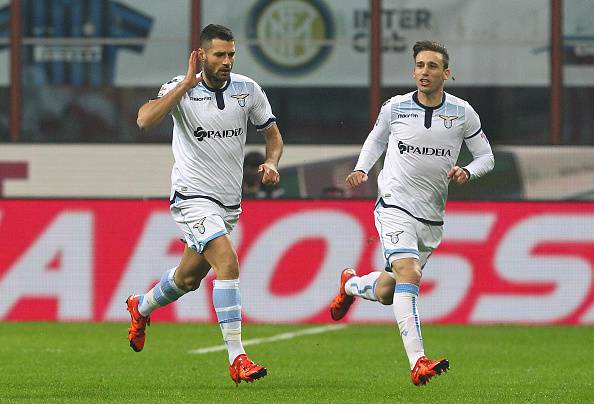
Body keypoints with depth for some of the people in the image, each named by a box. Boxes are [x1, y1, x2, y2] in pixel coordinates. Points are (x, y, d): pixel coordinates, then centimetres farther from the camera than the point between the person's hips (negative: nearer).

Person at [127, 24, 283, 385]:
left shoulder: (248, 90, 0)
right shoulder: (181, 90, -12)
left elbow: (273, 134, 12)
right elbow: (145, 120, -29)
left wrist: (271, 162, -10)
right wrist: (188, 83, -29)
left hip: (229, 201, 6)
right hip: (193, 196, -6)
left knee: (189, 278, 19)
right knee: (228, 264, -24)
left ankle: (141, 308, 50)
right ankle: (238, 359, -24)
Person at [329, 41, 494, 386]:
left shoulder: (462, 113, 0)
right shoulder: (396, 108, -1)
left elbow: (486, 156, 9)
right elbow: (377, 139, 19)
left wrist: (467, 172, -12)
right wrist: (361, 169, 3)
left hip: (432, 218, 3)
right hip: (395, 206, -3)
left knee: (386, 293, 11)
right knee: (408, 275, -25)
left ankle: (351, 285, 48)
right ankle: (418, 362, -32)